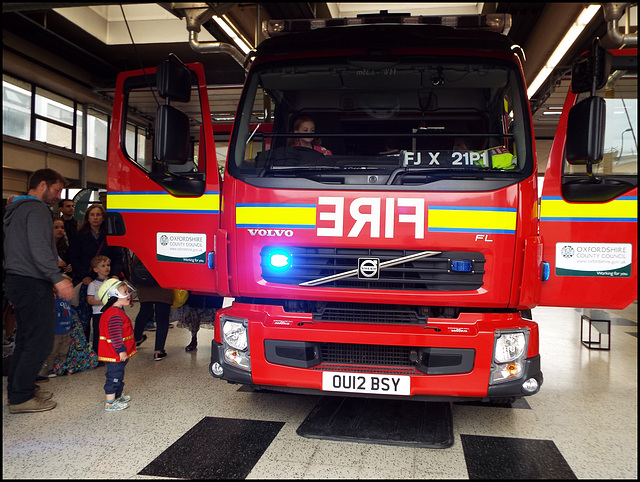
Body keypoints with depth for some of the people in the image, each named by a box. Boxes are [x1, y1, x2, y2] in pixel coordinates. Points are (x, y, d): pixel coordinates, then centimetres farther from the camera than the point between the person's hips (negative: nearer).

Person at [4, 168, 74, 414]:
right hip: (33, 283, -11)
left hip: (16, 280, 11)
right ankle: (21, 398, 0)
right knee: (40, 342, -5)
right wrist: (57, 278, -30)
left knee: (26, 340, 17)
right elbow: (39, 248, -25)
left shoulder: (15, 209, 20)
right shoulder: (37, 209, -12)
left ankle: (18, 390, 25)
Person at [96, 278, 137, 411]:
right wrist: (121, 350, -24)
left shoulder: (117, 311, 14)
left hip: (117, 355, 11)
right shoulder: (115, 315, -23)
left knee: (118, 376, 22)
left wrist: (123, 350, 28)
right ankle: (110, 403, 2)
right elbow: (115, 335, -27)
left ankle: (117, 396, 36)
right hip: (114, 354, -11)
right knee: (114, 377, -4)